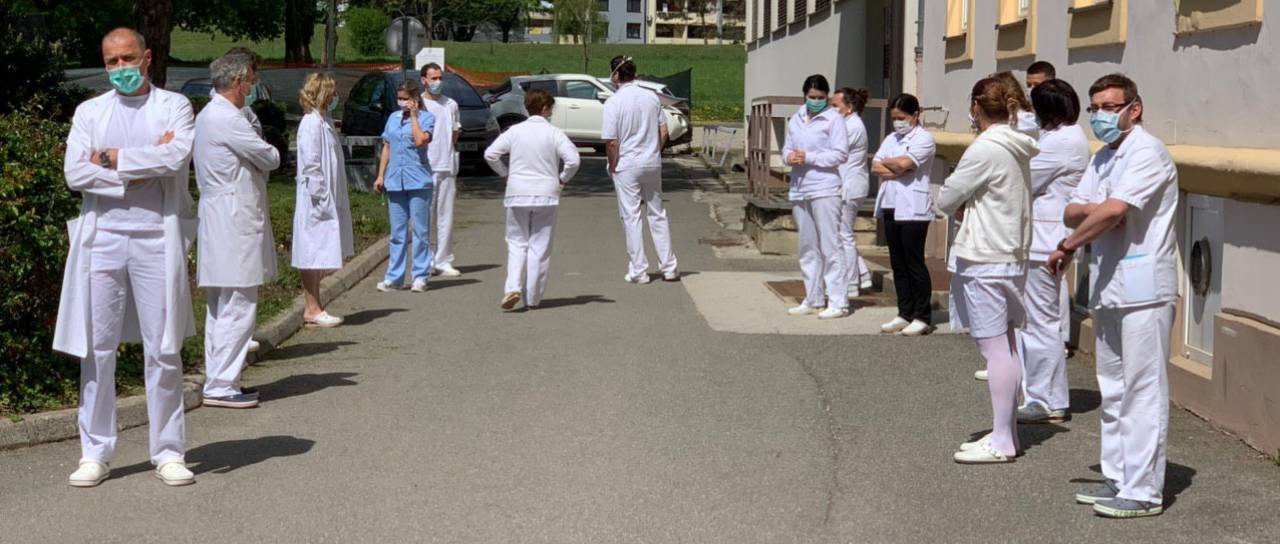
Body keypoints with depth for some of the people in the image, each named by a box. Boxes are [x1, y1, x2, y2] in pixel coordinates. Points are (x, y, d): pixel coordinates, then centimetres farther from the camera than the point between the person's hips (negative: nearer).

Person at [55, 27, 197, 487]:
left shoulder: (174, 106, 6)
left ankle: (168, 452, 10)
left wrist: (114, 158, -7)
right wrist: (144, 168, -8)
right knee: (97, 349, 4)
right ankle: (95, 453, 12)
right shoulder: (89, 112, 11)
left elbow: (178, 156, -13)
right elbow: (75, 173, -2)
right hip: (102, 238, 2)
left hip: (157, 239, -2)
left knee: (163, 351, 2)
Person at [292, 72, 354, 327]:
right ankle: (312, 309, 2)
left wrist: (332, 200, 15)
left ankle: (313, 308, 17)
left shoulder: (323, 121, 15)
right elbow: (310, 164, -19)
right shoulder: (312, 123, -14)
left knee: (320, 258, 12)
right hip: (317, 202, -10)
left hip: (329, 201, 10)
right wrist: (321, 198, -19)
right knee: (314, 257, -3)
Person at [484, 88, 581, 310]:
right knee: (539, 246, 6)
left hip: (518, 193, 1)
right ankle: (533, 298, 7)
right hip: (546, 194, -1)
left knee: (517, 243, 10)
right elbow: (573, 160, -14)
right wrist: (562, 179, 3)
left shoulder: (515, 131, 0)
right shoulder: (554, 133, -5)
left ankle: (513, 287, -11)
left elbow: (490, 154, -2)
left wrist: (506, 174, 11)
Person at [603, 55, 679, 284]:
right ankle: (669, 268, 16)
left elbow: (611, 141, -14)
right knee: (657, 215, 13)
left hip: (626, 166, -5)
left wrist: (613, 166, -1)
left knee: (631, 217, 3)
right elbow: (664, 132, 5)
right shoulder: (652, 97, 3)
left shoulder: (614, 102, -12)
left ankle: (639, 271, 4)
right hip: (652, 163, 5)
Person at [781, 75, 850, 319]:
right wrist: (789, 156, -6)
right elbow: (787, 148, 17)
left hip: (824, 190, -7)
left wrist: (808, 158, -15)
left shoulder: (833, 119, -3)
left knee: (830, 246, -7)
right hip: (800, 190, 7)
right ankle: (813, 299, 20)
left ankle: (838, 302, -5)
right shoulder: (795, 120, 16)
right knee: (808, 248, 12)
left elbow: (840, 154, -10)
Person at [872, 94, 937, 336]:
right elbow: (875, 167, 6)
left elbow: (904, 162, -19)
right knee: (898, 264, 9)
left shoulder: (924, 138, -6)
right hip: (891, 207, 7)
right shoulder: (891, 139, 16)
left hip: (913, 209, -7)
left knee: (914, 263, -4)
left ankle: (923, 317, 2)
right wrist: (896, 171, -10)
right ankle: (905, 314, 16)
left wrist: (886, 163, -1)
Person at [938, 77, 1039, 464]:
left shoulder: (985, 148, -16)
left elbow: (946, 199, -12)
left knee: (996, 348, -6)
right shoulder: (1019, 149, 10)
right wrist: (971, 207, 3)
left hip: (984, 260, -9)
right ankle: (1005, 433, 21)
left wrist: (961, 208, 9)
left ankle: (1002, 442, -2)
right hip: (1012, 254, 9)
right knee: (1004, 345, 13)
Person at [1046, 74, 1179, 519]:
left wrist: (1067, 247, -11)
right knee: (1113, 389, 15)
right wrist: (1094, 210, -13)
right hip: (1108, 287, 9)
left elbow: (1112, 212, -22)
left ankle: (1143, 491, -4)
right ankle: (1118, 478, 24)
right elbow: (1072, 211, 10)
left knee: (1143, 390, -6)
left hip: (1143, 288, -9)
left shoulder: (1147, 152, -12)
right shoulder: (1101, 159, 17)